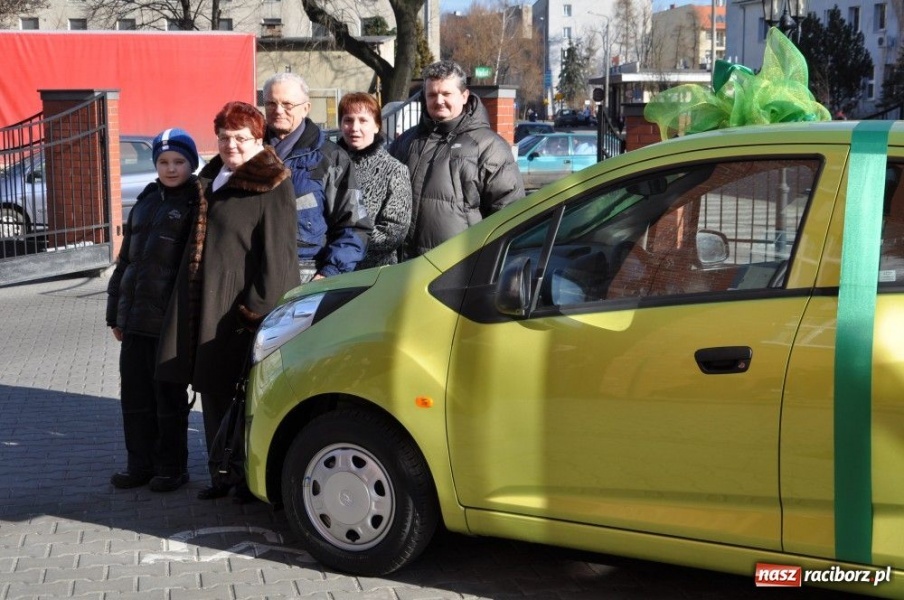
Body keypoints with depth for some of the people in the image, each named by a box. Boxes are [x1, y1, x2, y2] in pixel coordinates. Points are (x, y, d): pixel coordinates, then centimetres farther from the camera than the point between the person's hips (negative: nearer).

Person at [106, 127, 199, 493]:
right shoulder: (145, 203, 16)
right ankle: (140, 464, 21)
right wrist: (116, 312, 18)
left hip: (171, 320, -6)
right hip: (134, 318, 6)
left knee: (169, 395, 3)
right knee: (134, 394, 10)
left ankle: (172, 467, 14)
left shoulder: (197, 206, -4)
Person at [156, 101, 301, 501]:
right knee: (213, 393, 12)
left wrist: (261, 306, -19)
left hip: (243, 306, -8)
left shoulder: (271, 187, -9)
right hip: (206, 304, 8)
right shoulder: (210, 180, 17)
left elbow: (278, 254, -14)